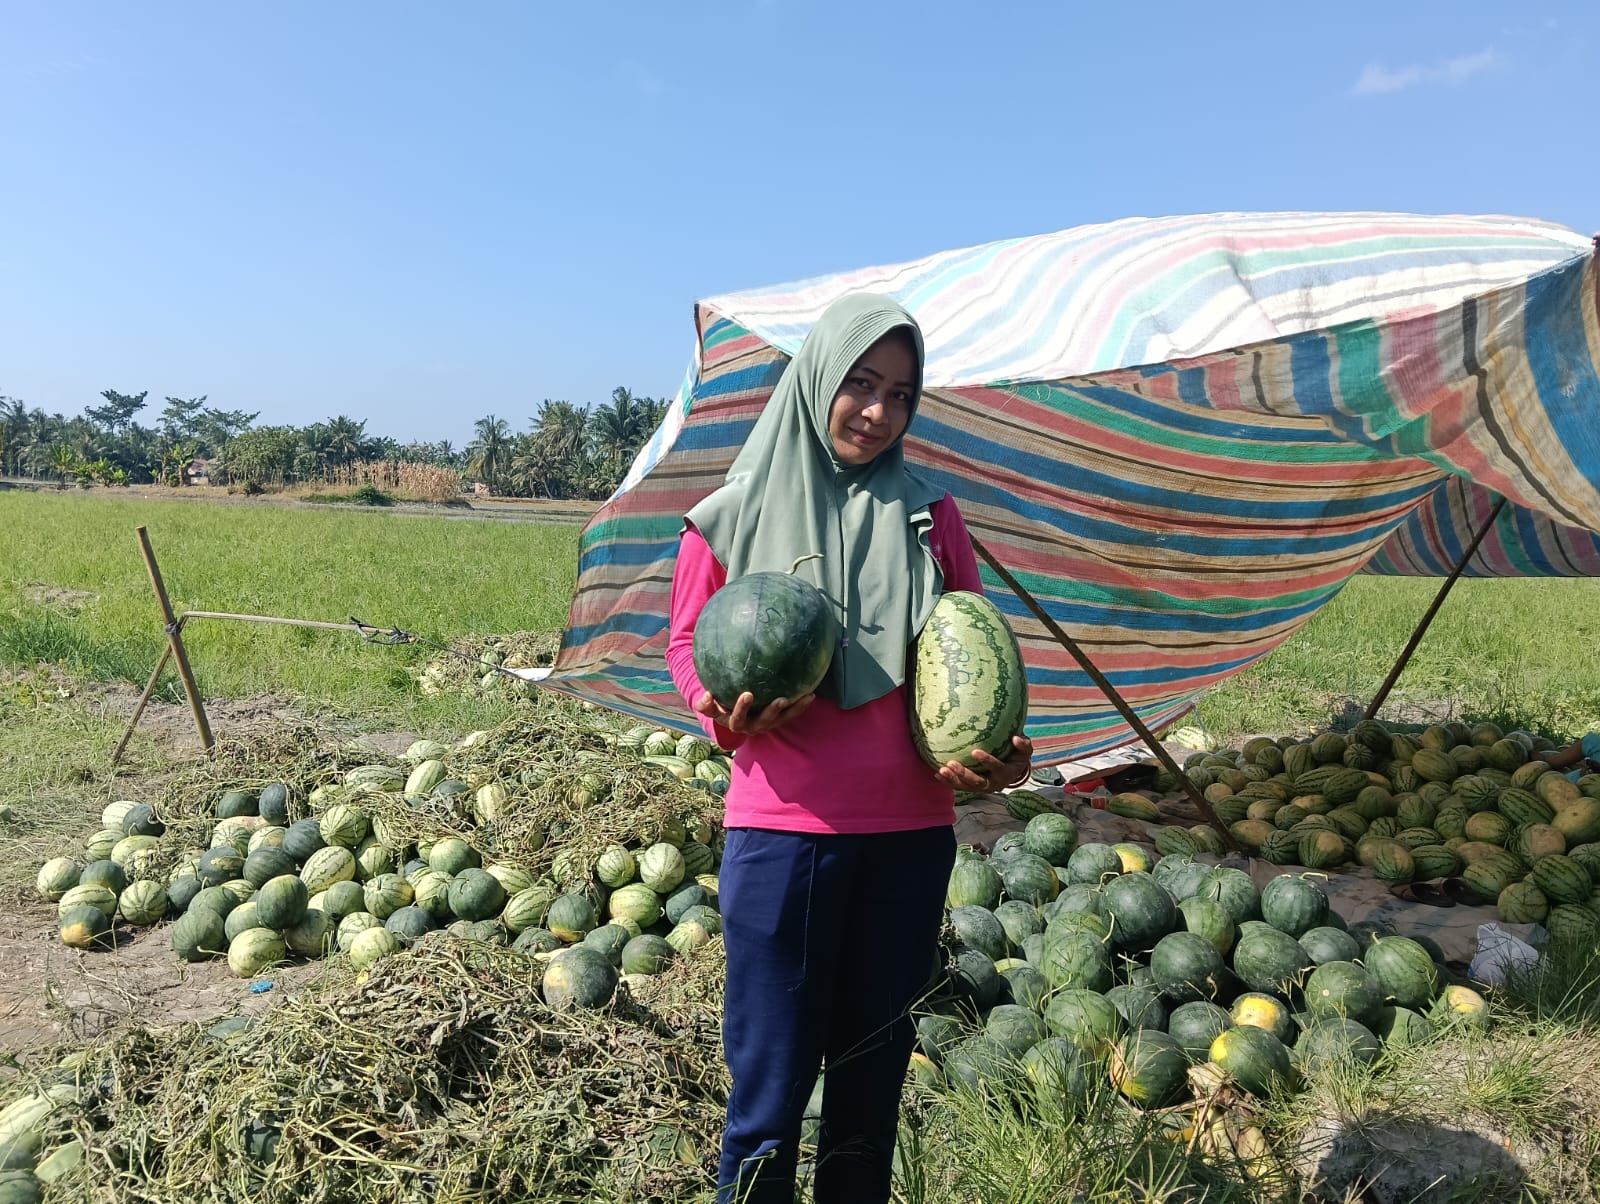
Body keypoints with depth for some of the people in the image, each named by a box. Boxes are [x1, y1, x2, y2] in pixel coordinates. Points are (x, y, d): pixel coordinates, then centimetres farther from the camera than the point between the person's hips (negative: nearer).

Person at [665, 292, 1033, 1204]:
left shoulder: (929, 517, 7)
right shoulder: (736, 519, -1)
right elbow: (688, 644, 6)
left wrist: (997, 753, -5)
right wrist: (728, 708, -15)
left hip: (912, 834, 3)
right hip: (784, 830, -2)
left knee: (874, 1075, 15)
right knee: (772, 1082, 6)